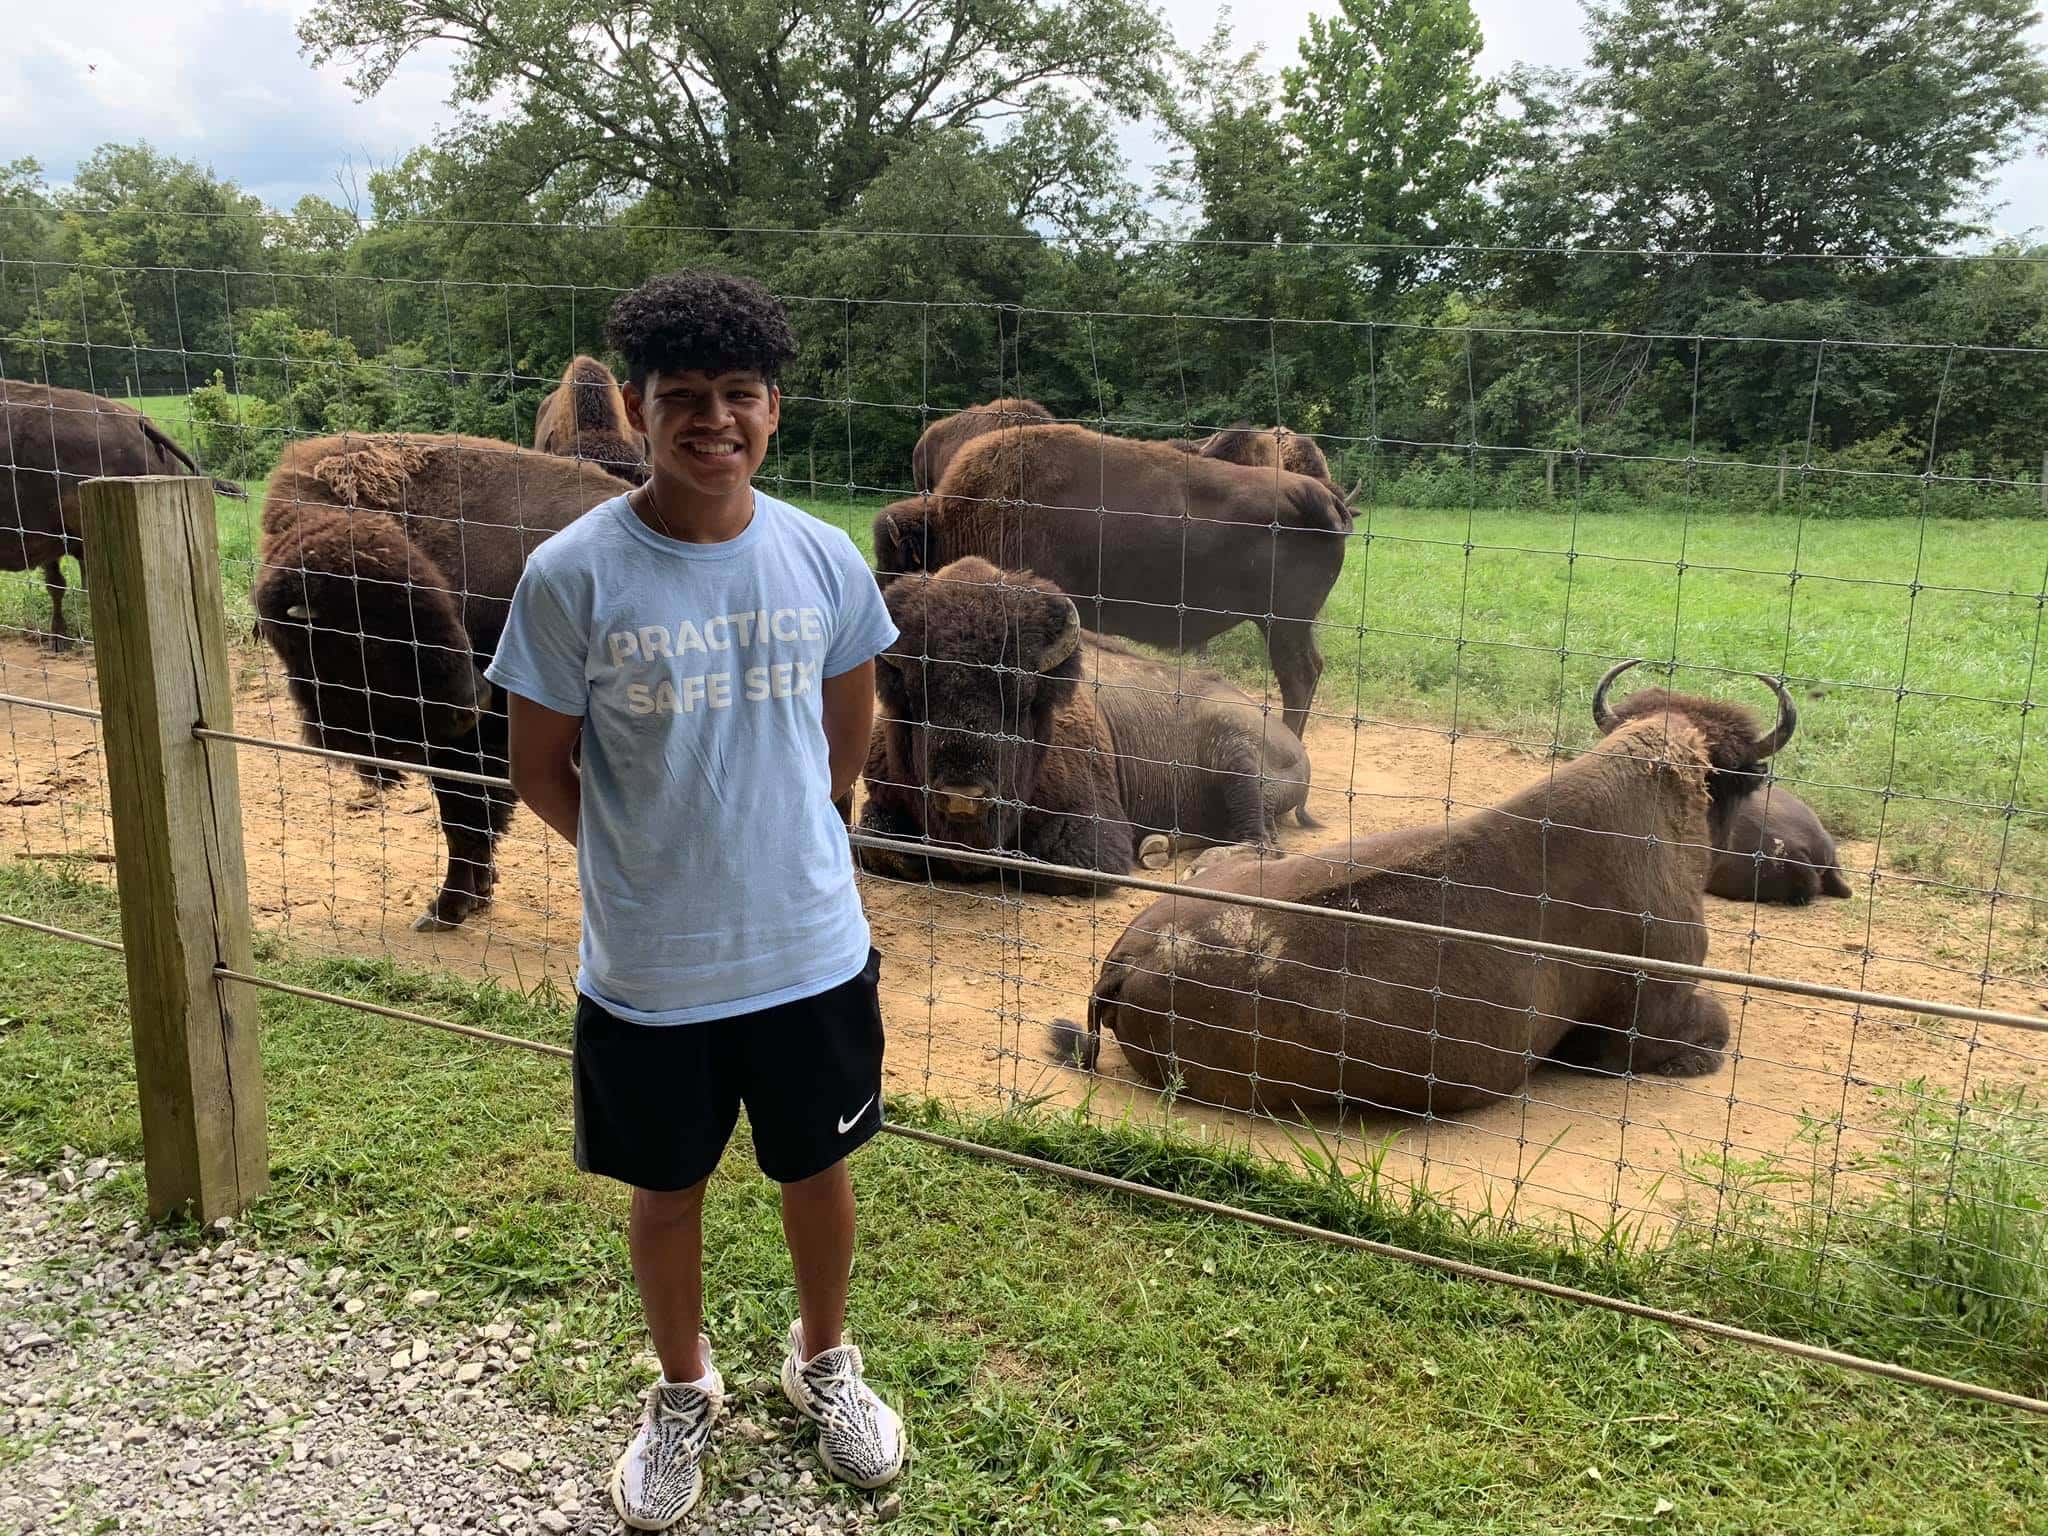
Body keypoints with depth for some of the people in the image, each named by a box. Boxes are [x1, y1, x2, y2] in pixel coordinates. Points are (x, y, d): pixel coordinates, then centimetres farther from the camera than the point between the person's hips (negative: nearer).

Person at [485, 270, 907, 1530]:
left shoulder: (824, 560, -7)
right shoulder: (572, 576, -15)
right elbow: (543, 771, -4)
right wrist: (652, 864, 2)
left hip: (815, 950, 2)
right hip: (647, 971, -1)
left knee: (818, 1169, 19)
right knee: (668, 1189, 18)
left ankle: (824, 1361, 47)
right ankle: (685, 1392, 44)